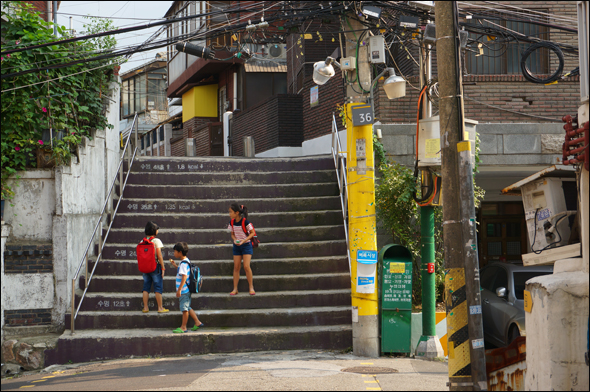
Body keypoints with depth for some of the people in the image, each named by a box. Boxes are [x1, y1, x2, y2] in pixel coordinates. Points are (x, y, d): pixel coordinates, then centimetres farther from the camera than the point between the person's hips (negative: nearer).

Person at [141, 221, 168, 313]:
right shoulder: (156, 241, -12)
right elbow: (159, 256, -13)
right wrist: (163, 268, -6)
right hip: (155, 267, -5)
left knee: (146, 287, 10)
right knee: (158, 288, 2)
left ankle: (145, 307, 11)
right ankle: (160, 308, 6)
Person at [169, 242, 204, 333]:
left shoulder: (183, 263, -18)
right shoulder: (186, 261, 11)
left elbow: (184, 276, -24)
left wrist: (179, 289, -25)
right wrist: (175, 265, 26)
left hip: (184, 290, -10)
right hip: (187, 290, 10)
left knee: (184, 308, -1)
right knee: (187, 308, 18)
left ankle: (183, 327, 6)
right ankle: (197, 323, 22)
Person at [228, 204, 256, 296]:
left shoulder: (245, 221, -19)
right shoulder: (232, 222, -2)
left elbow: (252, 233, -10)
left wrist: (243, 241, -20)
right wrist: (235, 240, -10)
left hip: (246, 245, -5)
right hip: (236, 246, 5)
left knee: (246, 266, -12)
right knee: (236, 267, 3)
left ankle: (251, 288, 1)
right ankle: (235, 289, 8)